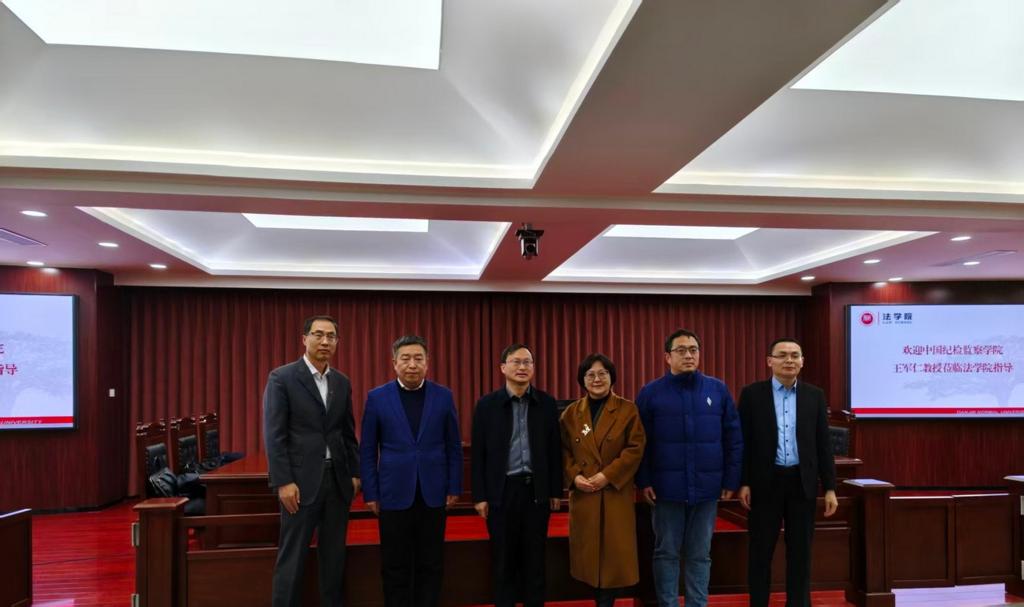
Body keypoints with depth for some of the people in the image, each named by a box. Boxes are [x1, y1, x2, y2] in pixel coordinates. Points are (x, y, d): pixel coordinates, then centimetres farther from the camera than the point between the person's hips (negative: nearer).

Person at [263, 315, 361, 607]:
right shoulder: (282, 377, -6)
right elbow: (274, 435, -10)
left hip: (338, 478, 5)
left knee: (334, 553, 12)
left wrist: (355, 473, 9)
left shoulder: (342, 382, 10)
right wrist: (283, 482, -15)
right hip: (301, 479, -5)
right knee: (293, 556, 2)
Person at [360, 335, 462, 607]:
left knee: (430, 565, 10)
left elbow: (453, 446, 5)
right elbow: (367, 450, 1)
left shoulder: (443, 396, 1)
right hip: (394, 494, -1)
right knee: (395, 566, 9)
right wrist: (370, 493, -2)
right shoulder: (377, 397, -2)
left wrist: (454, 488, 2)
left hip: (433, 493, 1)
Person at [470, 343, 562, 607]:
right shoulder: (487, 404, -1)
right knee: (503, 558, 9)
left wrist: (555, 491, 4)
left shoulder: (547, 403, 2)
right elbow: (478, 454, -1)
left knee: (535, 556, 10)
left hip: (537, 489, 1)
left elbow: (554, 450, 4)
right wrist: (479, 496, -4)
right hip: (502, 490, -1)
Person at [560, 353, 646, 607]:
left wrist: (607, 475, -15)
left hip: (616, 492, -2)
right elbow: (564, 451, 7)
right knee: (589, 550, 7)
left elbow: (636, 448, -7)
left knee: (614, 552, 0)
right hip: (583, 494, 3)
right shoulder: (571, 412, 7)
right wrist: (574, 476, -10)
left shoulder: (627, 409, 0)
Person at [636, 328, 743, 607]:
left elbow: (733, 437, 6)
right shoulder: (650, 393, -2)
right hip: (666, 487, -1)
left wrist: (731, 479, 3)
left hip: (706, 487, 2)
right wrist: (644, 480, -5)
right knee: (667, 553, 9)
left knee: (700, 554, 12)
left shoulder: (718, 390, 3)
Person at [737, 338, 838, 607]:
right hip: (765, 482, -2)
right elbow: (743, 441, -2)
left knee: (800, 551, 9)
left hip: (802, 482, 2)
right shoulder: (752, 393, -2)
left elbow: (823, 444, 6)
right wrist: (743, 483, -6)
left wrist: (830, 487, 2)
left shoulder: (814, 395, 5)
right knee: (761, 551, 6)